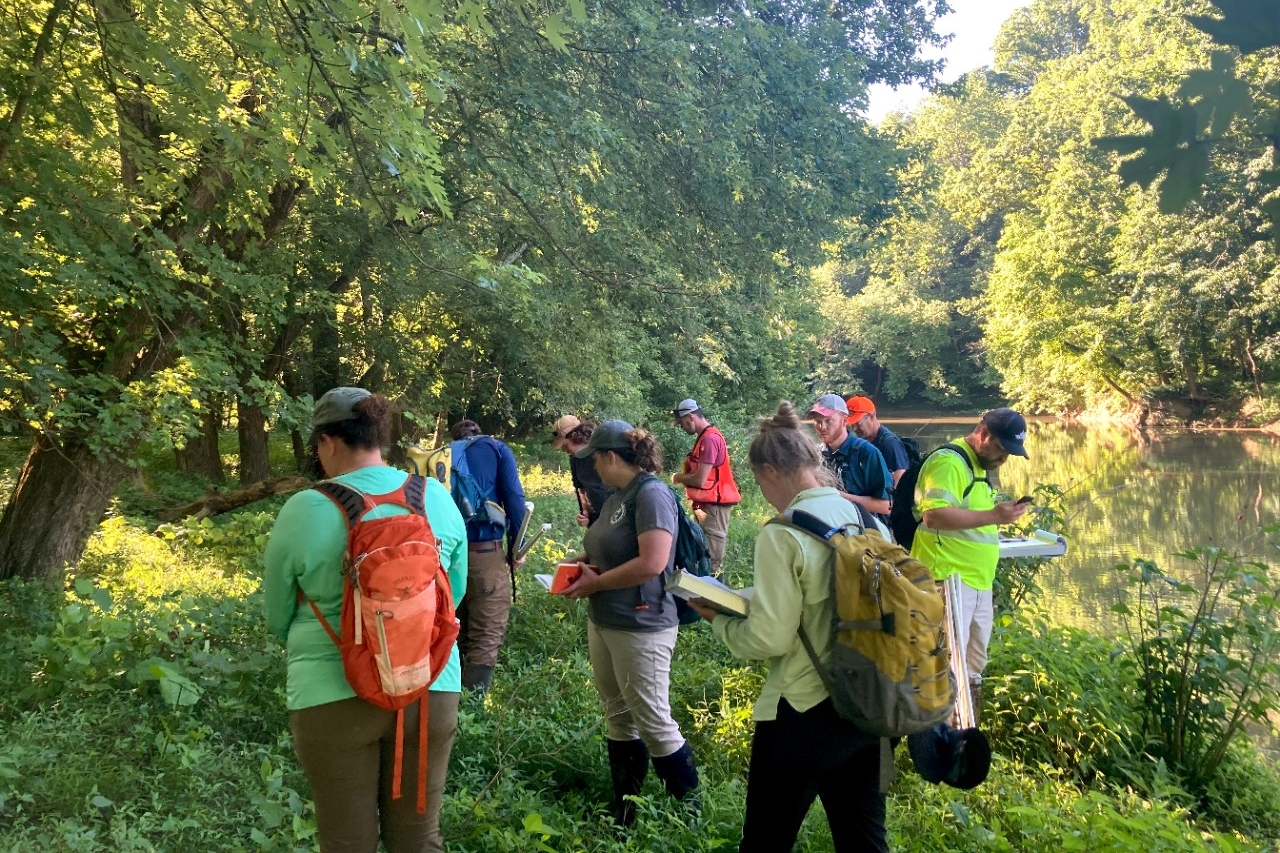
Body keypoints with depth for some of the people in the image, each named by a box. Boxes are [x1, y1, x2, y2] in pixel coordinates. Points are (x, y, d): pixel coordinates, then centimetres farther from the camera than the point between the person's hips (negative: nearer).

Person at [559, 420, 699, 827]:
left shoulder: (652, 493, -18)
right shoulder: (615, 497, 10)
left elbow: (652, 563, -27)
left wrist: (596, 582, -17)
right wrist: (583, 561, 3)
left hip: (640, 627, -9)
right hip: (602, 623, 9)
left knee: (653, 722, 0)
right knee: (618, 717, 16)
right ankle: (624, 812, 30)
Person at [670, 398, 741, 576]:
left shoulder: (709, 439, -19)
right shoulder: (705, 436, 13)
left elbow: (699, 480, -22)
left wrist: (678, 477, -5)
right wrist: (683, 475, 5)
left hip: (713, 505, -10)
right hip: (707, 503, 10)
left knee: (712, 560, -6)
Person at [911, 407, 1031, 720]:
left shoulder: (978, 465, 19)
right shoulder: (948, 462, -13)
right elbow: (934, 516, -26)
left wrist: (1000, 516, 15)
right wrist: (993, 515, -27)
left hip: (978, 583, 10)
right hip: (949, 580, -10)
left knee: (972, 670, 17)